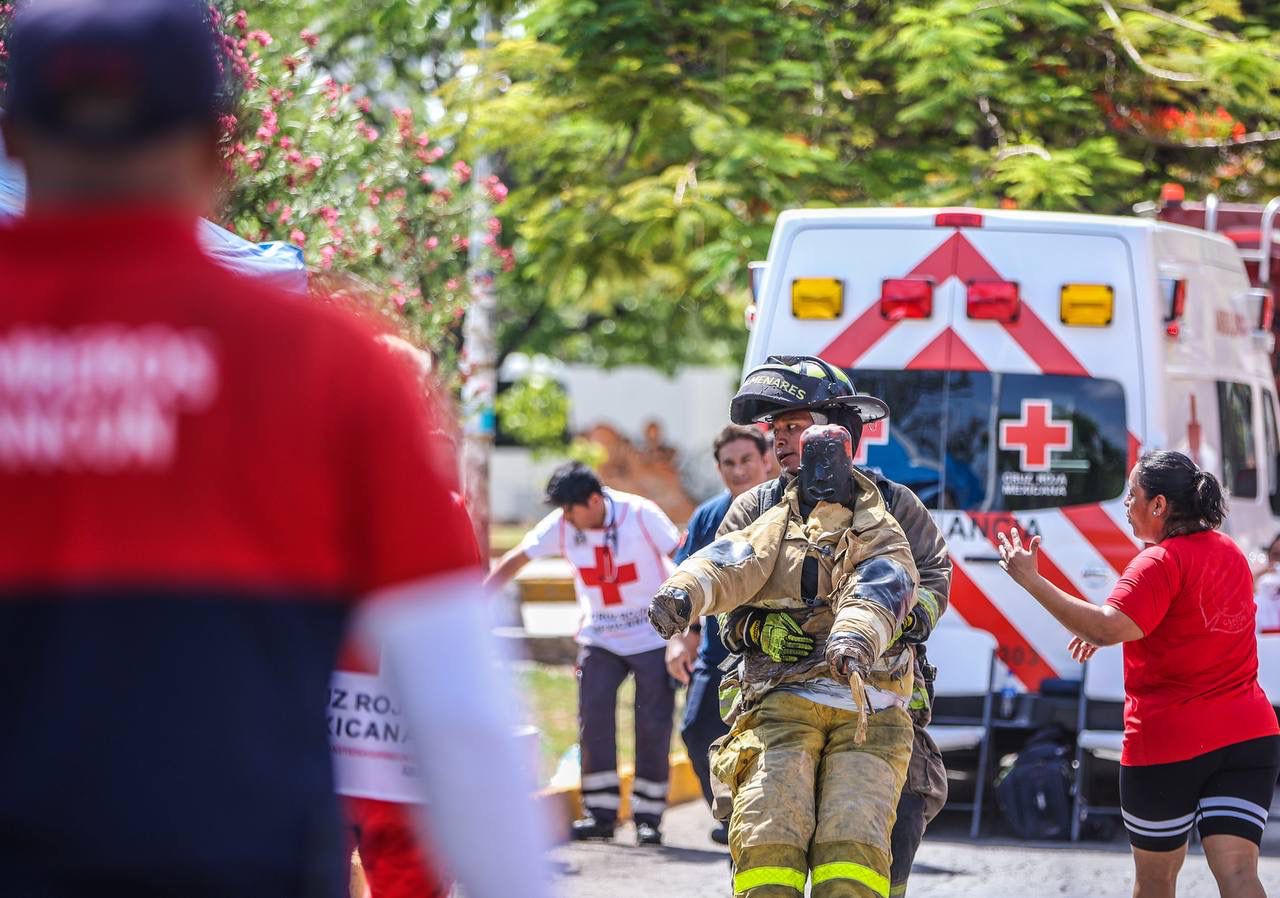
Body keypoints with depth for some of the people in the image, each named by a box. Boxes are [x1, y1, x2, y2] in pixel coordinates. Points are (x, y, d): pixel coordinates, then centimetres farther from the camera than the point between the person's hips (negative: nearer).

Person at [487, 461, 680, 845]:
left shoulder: (641, 515, -16)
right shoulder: (561, 526, -8)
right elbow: (516, 560, 0)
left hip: (653, 636, -3)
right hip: (599, 637, 3)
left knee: (653, 725, -3)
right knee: (593, 717, -9)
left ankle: (648, 816, 7)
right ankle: (600, 813, -3)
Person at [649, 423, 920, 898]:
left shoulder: (880, 537, 15)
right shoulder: (774, 531, 19)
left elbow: (877, 592, -9)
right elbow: (730, 565, -3)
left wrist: (854, 636, -34)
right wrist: (682, 592, -28)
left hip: (866, 708, -1)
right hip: (784, 702, 1)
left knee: (853, 846, -20)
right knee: (768, 840, -19)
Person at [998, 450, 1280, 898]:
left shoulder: (1161, 562, -15)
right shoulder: (1229, 552, 12)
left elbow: (1106, 628, -29)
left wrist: (1031, 580, -24)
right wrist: (1102, 627, 21)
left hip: (1167, 745, -6)